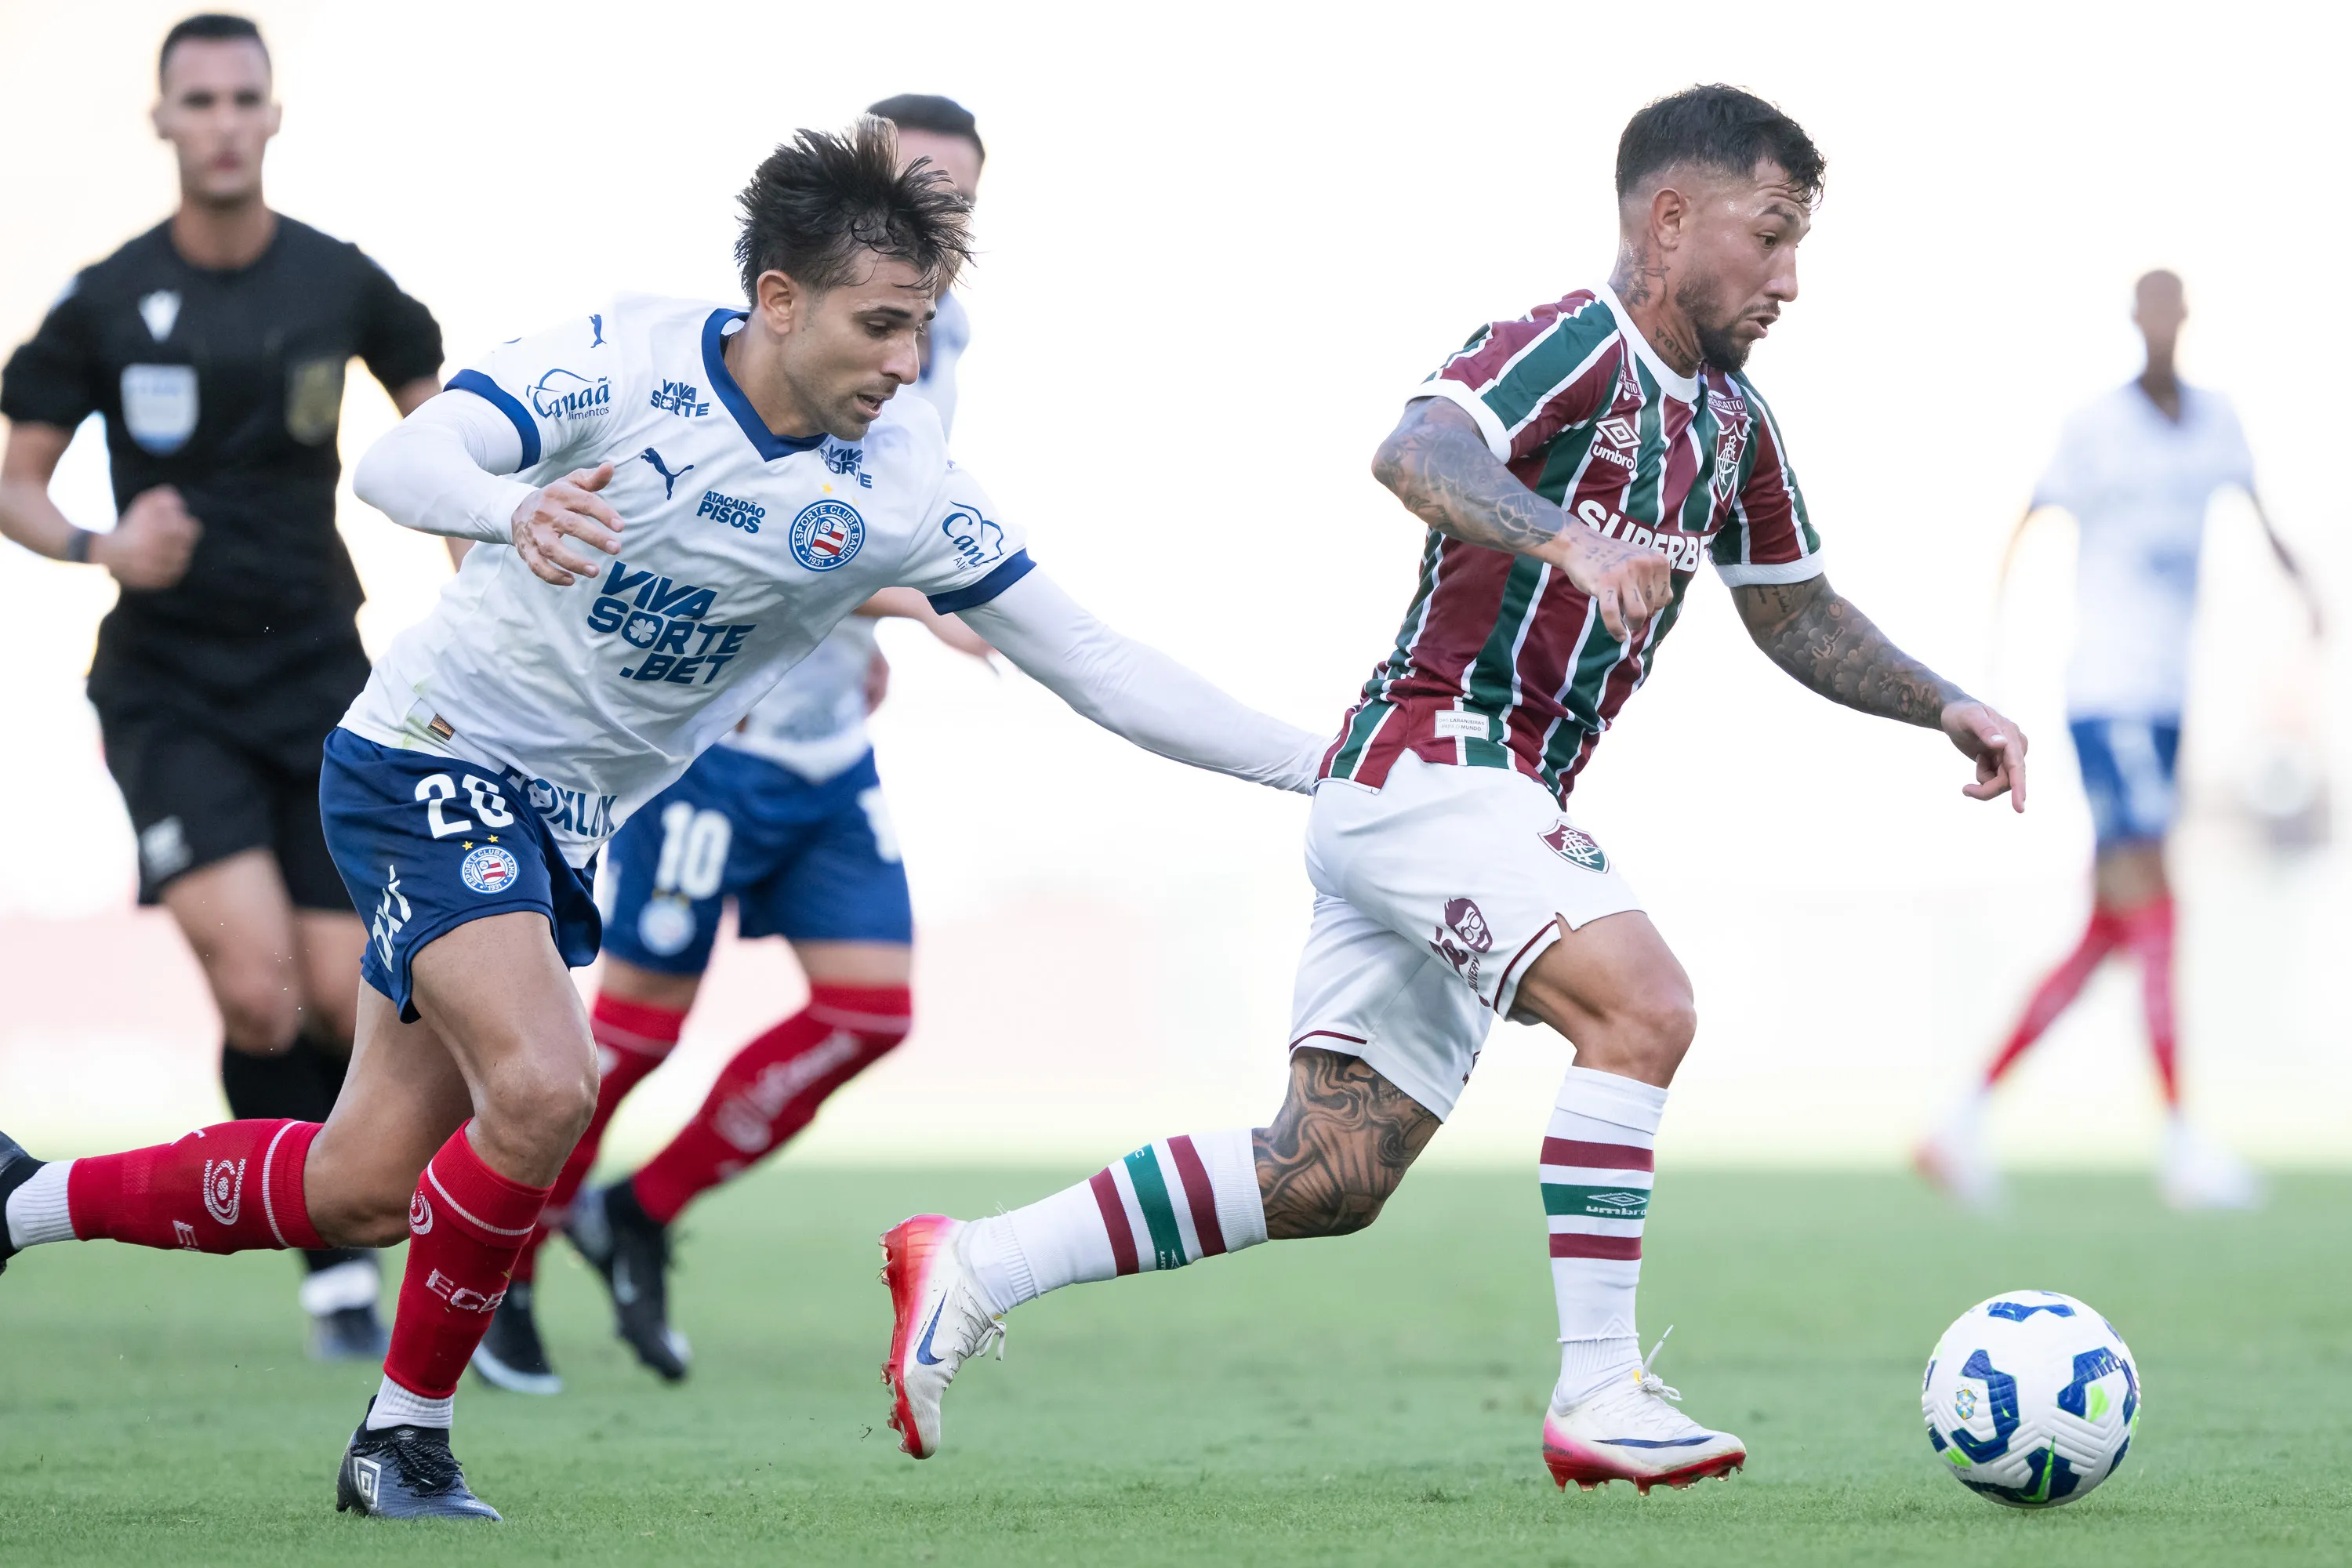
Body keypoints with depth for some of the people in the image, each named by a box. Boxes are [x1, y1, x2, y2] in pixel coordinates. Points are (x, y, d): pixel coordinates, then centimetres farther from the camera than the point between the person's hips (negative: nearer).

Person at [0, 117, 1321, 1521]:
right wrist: (511, 509, -50)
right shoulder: (627, 358, -17)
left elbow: (1095, 665, -5)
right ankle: (407, 1436, -4)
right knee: (541, 1090, -24)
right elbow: (399, 461, -27)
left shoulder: (905, 482, -8)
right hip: (432, 757, -6)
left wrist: (1310, 763, -13)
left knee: (366, 1187, 1)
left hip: (574, 825, 6)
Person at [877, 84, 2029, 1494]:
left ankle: (971, 1270, 13)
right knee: (1641, 1006, -25)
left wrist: (1946, 707, 16)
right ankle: (1599, 1397, -23)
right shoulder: (1576, 346, -13)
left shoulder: (1731, 425, 16)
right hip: (1431, 760, -9)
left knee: (1328, 1176, 7)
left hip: (1483, 801, 9)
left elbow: (1800, 616, 28)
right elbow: (1417, 453, -32)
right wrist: (1568, 539, -48)